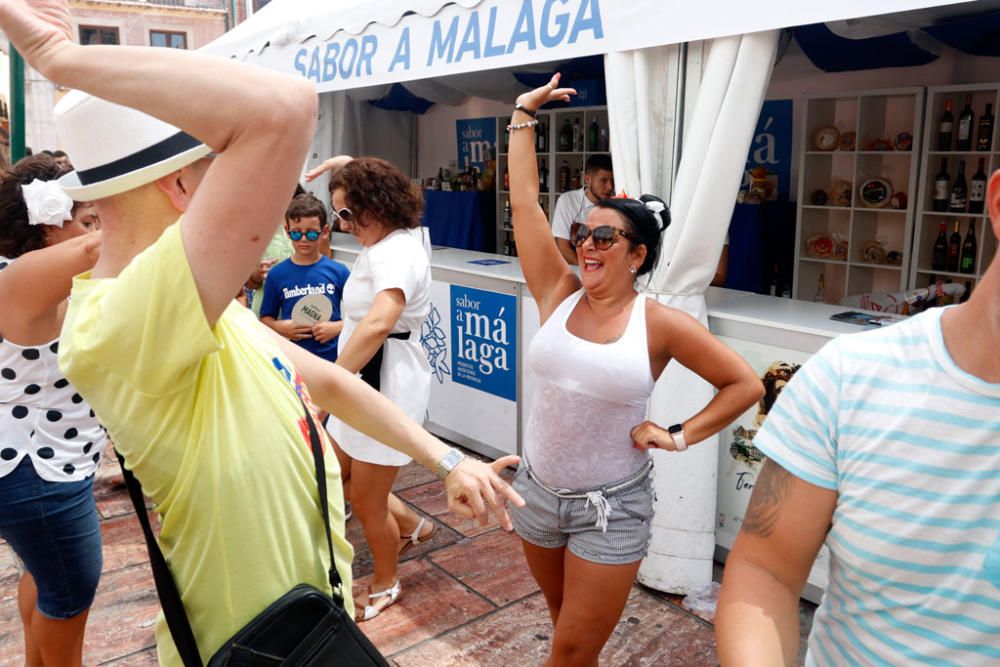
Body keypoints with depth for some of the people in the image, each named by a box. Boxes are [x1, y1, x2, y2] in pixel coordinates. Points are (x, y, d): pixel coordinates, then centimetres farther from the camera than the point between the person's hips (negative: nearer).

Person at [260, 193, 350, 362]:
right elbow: (266, 318, 9)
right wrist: (280, 327, -11)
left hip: (332, 359, -1)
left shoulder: (339, 271, -2)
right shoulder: (276, 274, 1)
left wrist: (337, 327, -14)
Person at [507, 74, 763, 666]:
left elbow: (746, 385, -5)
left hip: (611, 507, -4)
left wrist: (677, 436, -10)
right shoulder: (559, 295, -5)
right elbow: (525, 201, -6)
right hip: (537, 490, 4)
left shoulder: (662, 324, -13)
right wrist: (523, 116, -3)